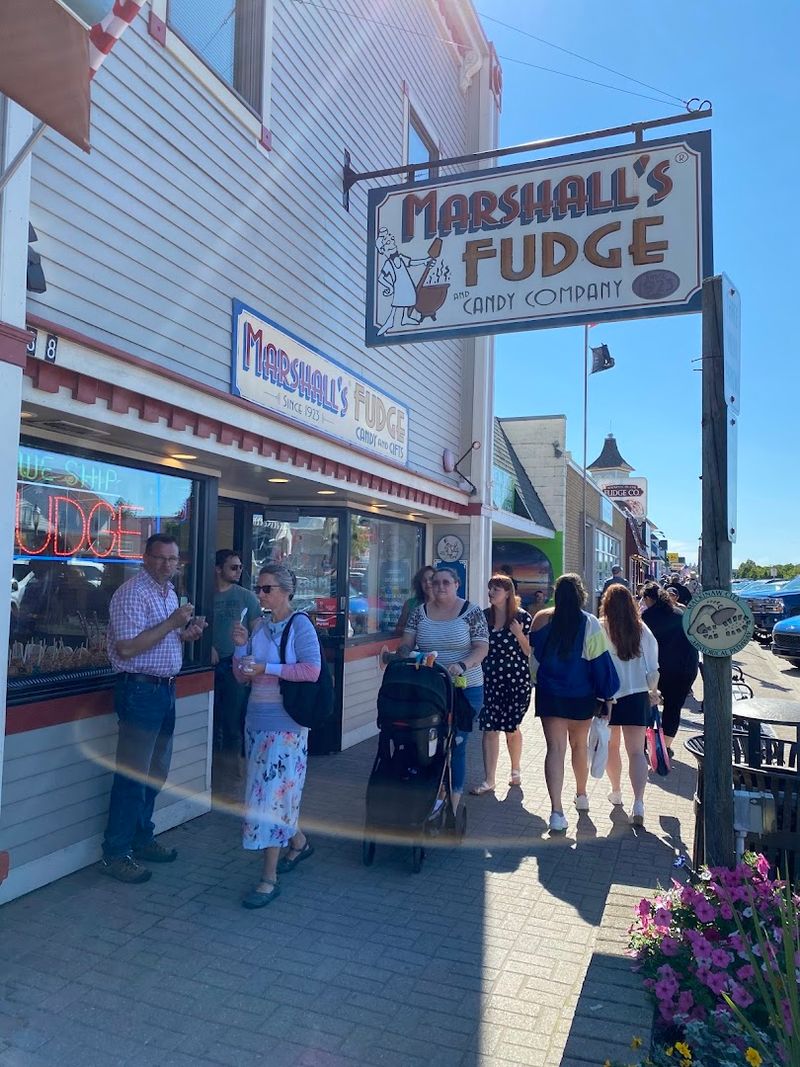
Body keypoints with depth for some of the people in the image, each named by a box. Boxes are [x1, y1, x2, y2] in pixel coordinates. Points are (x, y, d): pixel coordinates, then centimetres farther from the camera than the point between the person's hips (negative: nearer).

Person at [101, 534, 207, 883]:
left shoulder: (169, 593, 13)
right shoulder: (132, 593, -15)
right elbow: (127, 648, -23)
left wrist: (186, 634, 4)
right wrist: (171, 623, -22)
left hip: (165, 688, 9)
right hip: (139, 689, -9)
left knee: (155, 772, 17)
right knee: (133, 775, -2)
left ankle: (142, 839, 30)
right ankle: (115, 853, 10)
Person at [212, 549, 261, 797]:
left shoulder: (247, 597, 4)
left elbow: (257, 631, 3)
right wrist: (208, 646, -8)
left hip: (235, 665, -1)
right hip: (210, 664, 1)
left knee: (232, 723, 1)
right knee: (211, 721, 7)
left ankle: (231, 774, 14)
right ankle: (214, 771, 20)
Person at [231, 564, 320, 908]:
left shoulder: (300, 625, -9)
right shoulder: (259, 626, 8)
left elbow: (312, 670, -18)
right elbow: (242, 676, 12)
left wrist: (266, 668, -19)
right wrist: (240, 646, -5)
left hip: (285, 723, -7)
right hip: (257, 719, 7)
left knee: (273, 793, -5)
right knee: (266, 790, 16)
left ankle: (269, 878, 4)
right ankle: (299, 842, 39)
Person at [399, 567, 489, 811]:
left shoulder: (472, 612, -3)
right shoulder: (420, 612, 6)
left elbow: (482, 648, -9)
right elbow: (406, 644, 4)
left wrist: (462, 665, -27)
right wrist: (405, 657, -19)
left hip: (464, 690, -3)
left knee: (455, 746, 1)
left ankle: (452, 807, 13)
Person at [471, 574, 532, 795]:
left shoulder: (522, 617, -6)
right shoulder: (484, 616, 3)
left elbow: (530, 652, -2)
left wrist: (519, 634, -17)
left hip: (516, 679, -2)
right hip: (489, 679, 2)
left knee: (511, 728, 11)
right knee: (490, 729, -1)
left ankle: (515, 770, 36)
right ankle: (489, 781, 8)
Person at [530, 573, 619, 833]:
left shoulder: (542, 620, -7)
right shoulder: (590, 624, -12)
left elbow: (534, 652, 5)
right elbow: (601, 663, -10)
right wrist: (606, 696, -2)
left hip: (549, 695, 0)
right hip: (582, 697, 0)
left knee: (555, 748, -3)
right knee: (579, 745, 20)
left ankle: (556, 811, -13)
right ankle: (581, 795, 40)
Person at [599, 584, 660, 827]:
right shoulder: (642, 631, -2)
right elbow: (653, 668, 3)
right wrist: (652, 691, 19)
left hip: (607, 696, -1)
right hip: (637, 696, 1)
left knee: (611, 746, 18)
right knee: (636, 751, 0)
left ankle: (616, 791, 32)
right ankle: (638, 804, -11)